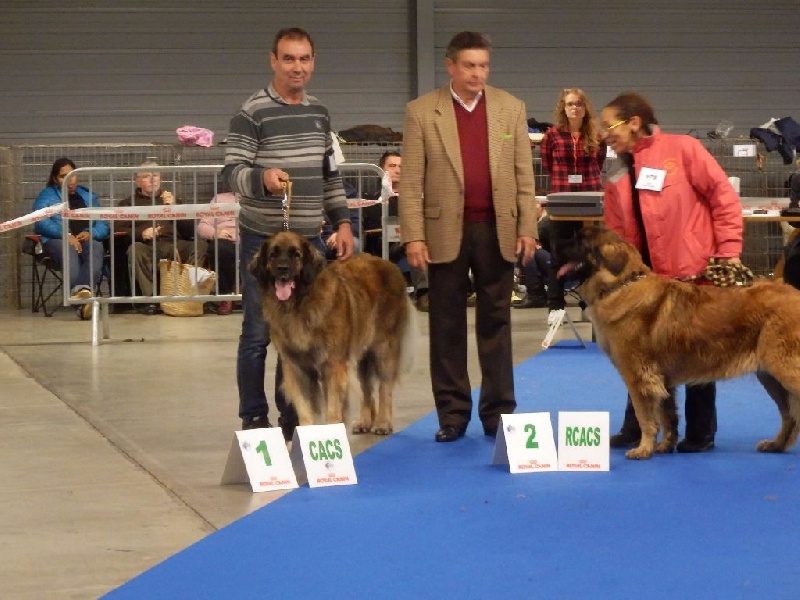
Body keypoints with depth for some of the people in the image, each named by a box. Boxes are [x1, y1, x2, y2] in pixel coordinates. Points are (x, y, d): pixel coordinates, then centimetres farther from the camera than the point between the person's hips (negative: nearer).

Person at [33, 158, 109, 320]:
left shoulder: (89, 196, 27)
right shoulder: (46, 196, 18)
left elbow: (103, 224, 14)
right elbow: (41, 223, -2)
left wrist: (90, 233, -10)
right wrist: (66, 235, -18)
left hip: (87, 239, 2)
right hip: (58, 240, -2)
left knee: (95, 249, -36)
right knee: (68, 251, -40)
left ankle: (82, 289, -64)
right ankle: (81, 301, -62)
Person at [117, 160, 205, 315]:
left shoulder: (170, 199, 32)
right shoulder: (129, 203, 27)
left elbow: (190, 229, 18)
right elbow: (119, 230, 8)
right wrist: (140, 233, -11)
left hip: (174, 245, 2)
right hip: (147, 247, -2)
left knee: (200, 247, -29)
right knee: (135, 250, -37)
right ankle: (151, 298, -40)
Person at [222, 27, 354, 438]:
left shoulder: (319, 114, 11)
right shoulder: (252, 113, -9)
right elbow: (232, 171, -15)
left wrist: (342, 222, 9)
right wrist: (262, 177, -34)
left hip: (308, 239, 6)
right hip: (262, 239, -6)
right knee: (258, 333, -1)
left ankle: (292, 418, 18)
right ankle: (253, 420, 7)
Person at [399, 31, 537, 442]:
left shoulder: (511, 109, 6)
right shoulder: (422, 112, 0)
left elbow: (524, 176, 6)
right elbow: (411, 182, -2)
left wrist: (527, 228, -1)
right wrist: (413, 237, -9)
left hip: (497, 231, 1)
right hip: (446, 232, -1)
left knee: (495, 324, 6)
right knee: (447, 327, 4)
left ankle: (498, 411, 10)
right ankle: (452, 413, 11)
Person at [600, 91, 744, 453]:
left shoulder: (682, 149, -7)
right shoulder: (617, 176, 8)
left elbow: (723, 196, -7)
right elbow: (615, 235, 8)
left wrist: (728, 251, -12)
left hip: (696, 274, -5)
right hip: (647, 281, 5)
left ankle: (700, 435, 17)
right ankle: (635, 431, 19)